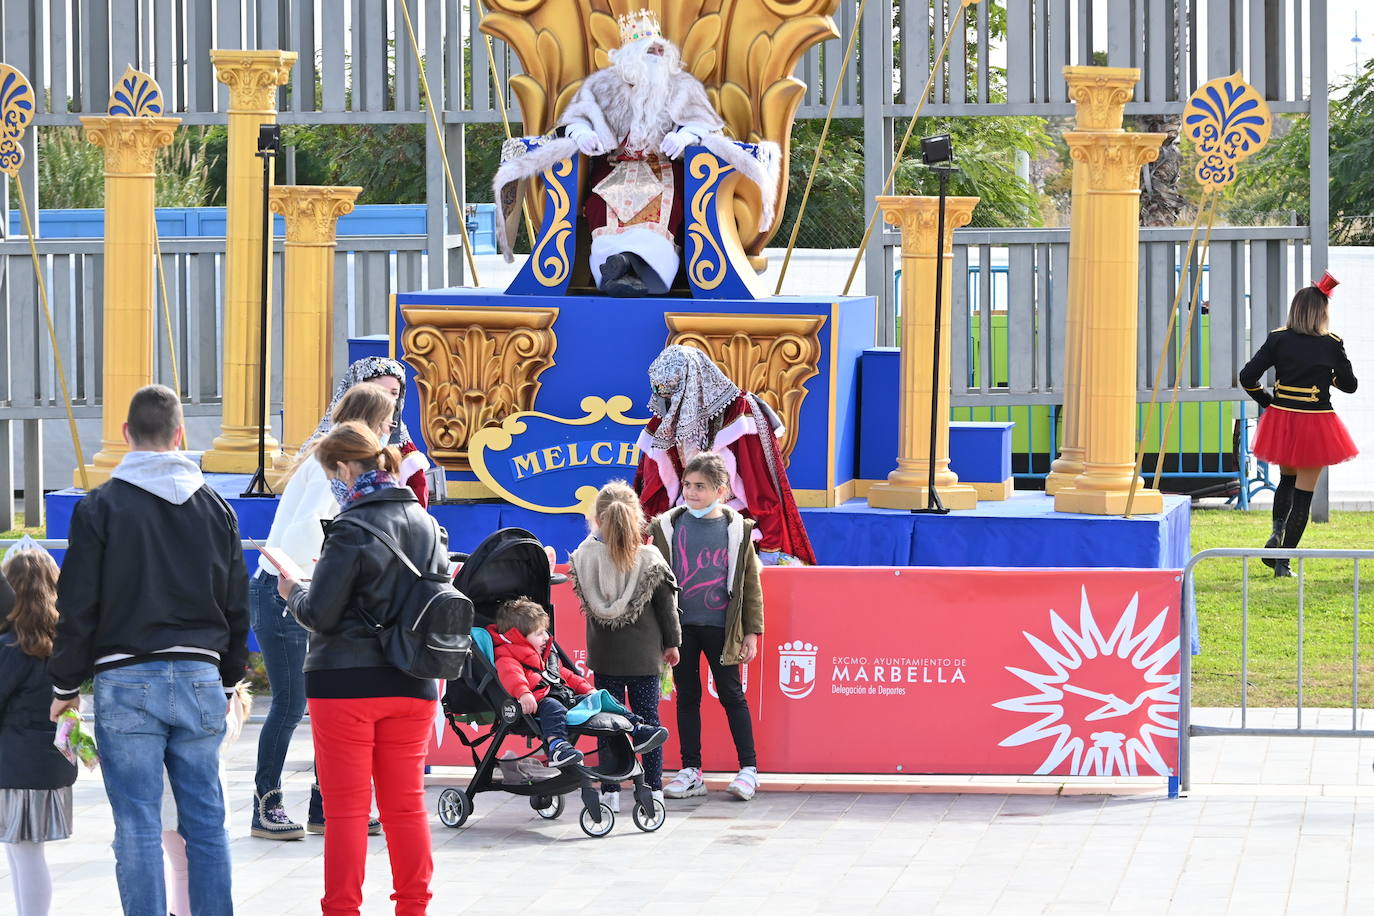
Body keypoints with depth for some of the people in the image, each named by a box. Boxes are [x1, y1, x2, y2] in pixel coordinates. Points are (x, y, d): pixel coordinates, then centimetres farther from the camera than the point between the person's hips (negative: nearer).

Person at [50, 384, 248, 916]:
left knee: (138, 827, -2)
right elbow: (237, 607, 14)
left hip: (126, 681, -3)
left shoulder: (100, 507, -4)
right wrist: (229, 680, 25)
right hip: (200, 678, 3)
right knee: (206, 821, 7)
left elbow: (77, 607, -4)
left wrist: (66, 684, 6)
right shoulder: (215, 508, 9)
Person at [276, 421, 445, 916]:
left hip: (347, 683, -6)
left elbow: (321, 614, -14)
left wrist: (294, 592, 6)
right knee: (406, 805, 11)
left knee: (346, 808, 0)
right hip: (411, 685, 6)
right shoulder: (427, 524, 7)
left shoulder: (353, 528, -13)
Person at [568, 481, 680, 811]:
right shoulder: (649, 559, -11)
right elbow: (666, 606, -4)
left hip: (604, 655, 1)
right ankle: (653, 789, 10)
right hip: (644, 654, -1)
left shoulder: (584, 557, -7)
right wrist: (671, 643, 10)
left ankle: (610, 791, 8)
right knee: (647, 718, 7)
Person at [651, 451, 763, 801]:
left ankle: (748, 768, 10)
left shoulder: (736, 529, -1)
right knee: (687, 697, 8)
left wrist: (752, 632, -1)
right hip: (680, 626, 2)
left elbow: (750, 585, 2)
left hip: (720, 627, -2)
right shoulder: (669, 526, 2)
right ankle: (691, 771, 15)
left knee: (732, 696, 3)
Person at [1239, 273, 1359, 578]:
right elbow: (1350, 384, 5)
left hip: (1280, 418, 3)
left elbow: (1248, 377, -7)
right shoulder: (1331, 344, -7)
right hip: (1316, 425, -2)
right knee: (1303, 494, 4)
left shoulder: (1278, 339, -4)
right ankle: (1283, 561, 1)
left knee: (1286, 480, 27)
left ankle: (1277, 530, 5)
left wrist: (1267, 402, 7)